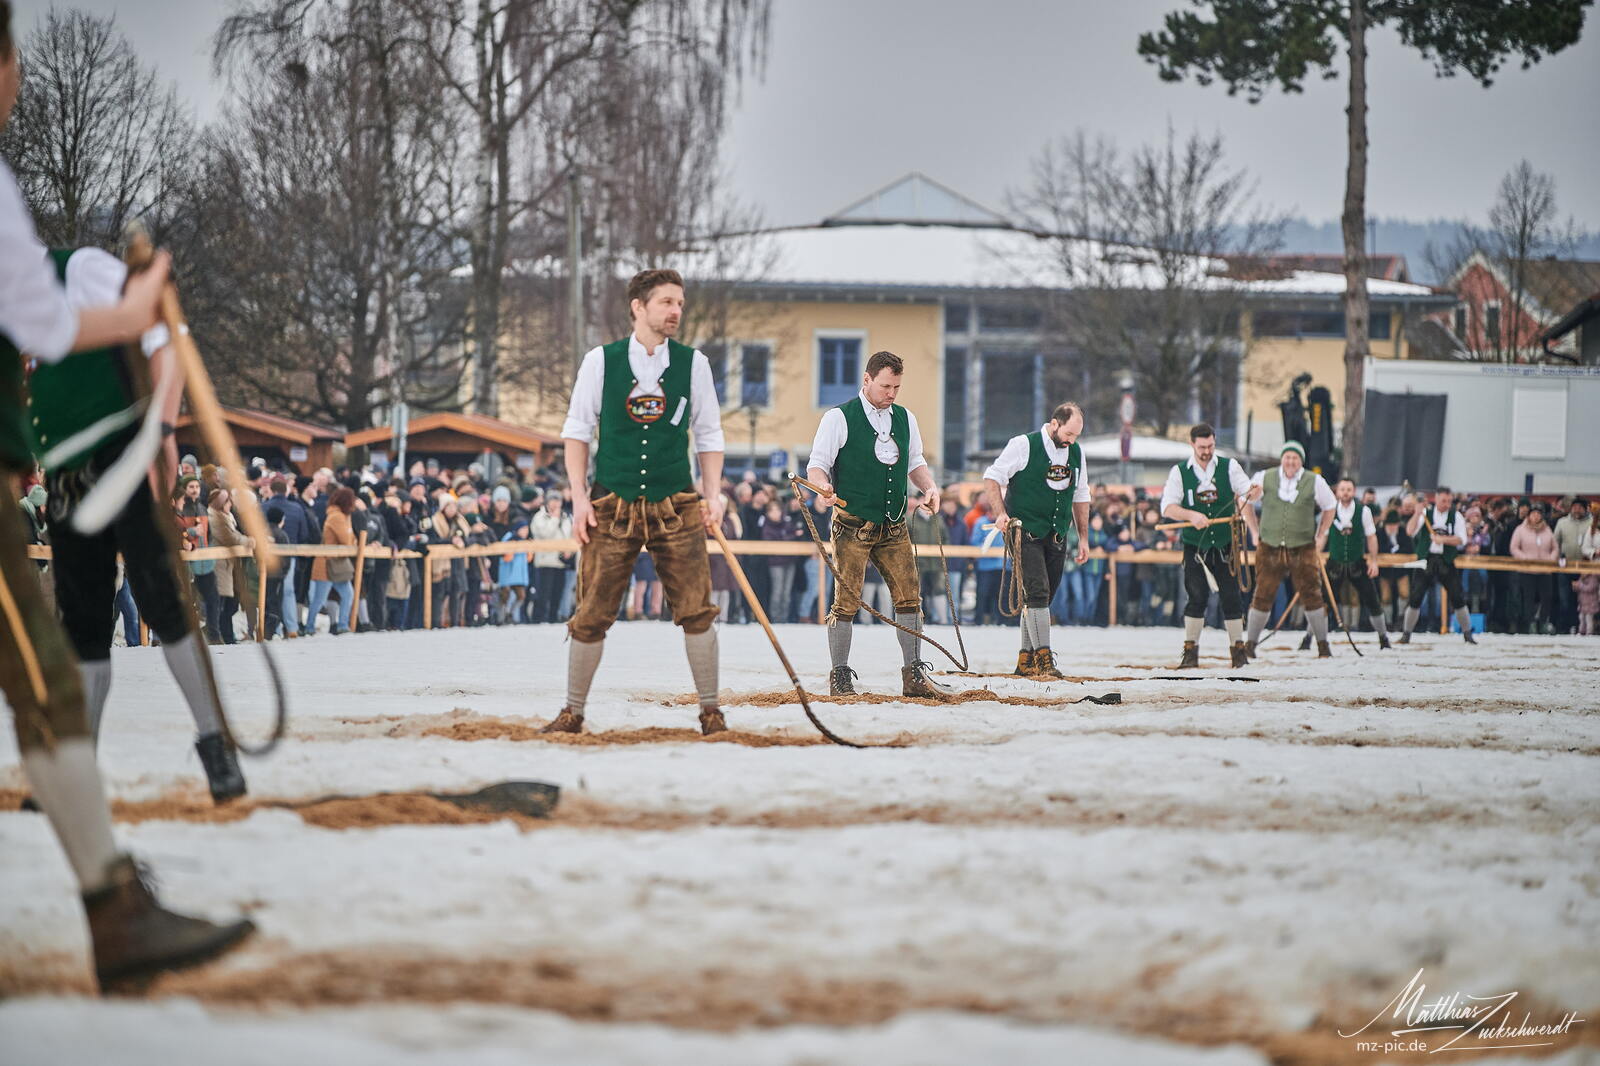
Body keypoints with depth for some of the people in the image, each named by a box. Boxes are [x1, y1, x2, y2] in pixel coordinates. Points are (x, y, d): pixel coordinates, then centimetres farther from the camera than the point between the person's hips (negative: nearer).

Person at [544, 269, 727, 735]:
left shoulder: (693, 363, 5)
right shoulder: (600, 361, 1)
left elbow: (708, 434, 11)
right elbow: (577, 430, 7)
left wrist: (713, 493, -1)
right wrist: (579, 497, -1)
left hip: (676, 505, 1)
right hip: (612, 505, -1)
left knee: (696, 610, -5)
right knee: (592, 614, 0)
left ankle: (710, 710, 7)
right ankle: (573, 711, 13)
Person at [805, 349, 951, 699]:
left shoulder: (905, 419, 13)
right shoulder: (839, 418, -3)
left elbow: (914, 462, 25)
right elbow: (816, 464, -4)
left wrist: (929, 486, 5)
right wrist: (824, 486, -26)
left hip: (894, 526, 5)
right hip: (853, 525, -5)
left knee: (909, 597, 0)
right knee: (847, 601, -6)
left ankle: (914, 676, 7)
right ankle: (840, 678, 3)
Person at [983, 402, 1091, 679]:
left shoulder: (1076, 453, 11)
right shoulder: (1023, 445, -7)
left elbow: (1080, 497, 21)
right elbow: (992, 478, -4)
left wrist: (1083, 537, 19)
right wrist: (1001, 513, -17)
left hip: (1057, 537, 6)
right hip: (1026, 532, -6)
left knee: (1041, 598, 7)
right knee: (1036, 593, -16)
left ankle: (1026, 660, 15)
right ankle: (1043, 659, -20)